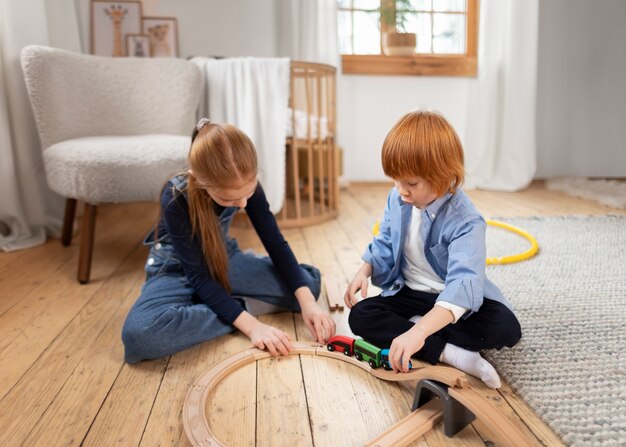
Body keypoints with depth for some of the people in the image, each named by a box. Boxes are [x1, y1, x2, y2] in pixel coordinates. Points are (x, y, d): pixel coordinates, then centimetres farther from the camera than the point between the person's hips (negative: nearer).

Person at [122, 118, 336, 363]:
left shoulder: (245, 186, -19)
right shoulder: (176, 198, -30)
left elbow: (275, 243, -13)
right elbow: (198, 276, -29)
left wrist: (307, 302, -25)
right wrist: (251, 325, -38)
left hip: (225, 259, 4)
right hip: (178, 268, -3)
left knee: (310, 280, -10)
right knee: (139, 334, -36)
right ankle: (243, 306, -21)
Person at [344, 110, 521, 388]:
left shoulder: (465, 221, -28)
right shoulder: (398, 199, -7)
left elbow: (463, 283, -42)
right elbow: (385, 243, 9)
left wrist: (418, 332, -53)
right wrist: (364, 271, -11)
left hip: (455, 300, -4)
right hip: (409, 293, 5)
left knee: (506, 328, -29)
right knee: (361, 316, -21)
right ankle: (451, 354, -30)